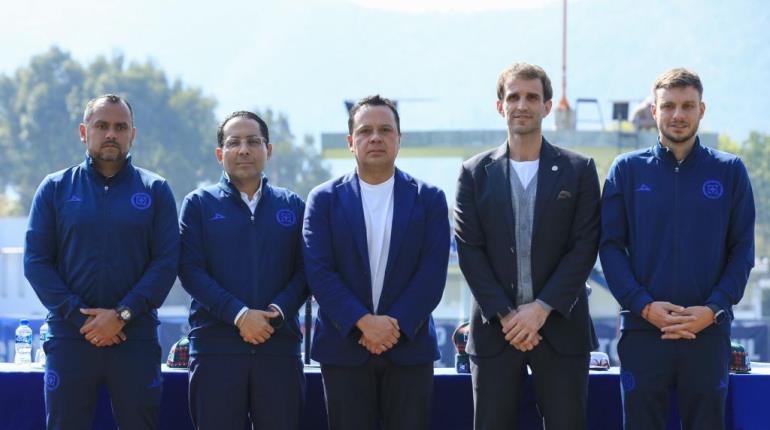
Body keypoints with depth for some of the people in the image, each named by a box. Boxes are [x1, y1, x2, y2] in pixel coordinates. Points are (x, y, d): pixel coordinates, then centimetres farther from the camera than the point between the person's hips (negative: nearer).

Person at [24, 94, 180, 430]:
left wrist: (123, 314, -13)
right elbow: (36, 263, 2)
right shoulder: (55, 188, 8)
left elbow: (166, 262, -2)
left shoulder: (155, 191, 7)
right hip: (69, 338, 0)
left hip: (137, 338, 0)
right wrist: (79, 316, -10)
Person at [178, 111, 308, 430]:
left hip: (280, 345, 2)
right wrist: (238, 314, -14)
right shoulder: (199, 204, 6)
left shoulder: (292, 206, 12)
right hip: (216, 347, -1)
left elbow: (304, 270, 6)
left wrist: (279, 311, -13)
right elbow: (190, 270, -3)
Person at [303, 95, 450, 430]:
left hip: (409, 346, 0)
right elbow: (319, 271, -4)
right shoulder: (325, 199, 5)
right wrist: (364, 322, -15)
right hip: (344, 346, 0)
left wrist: (396, 326, -13)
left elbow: (432, 272, -2)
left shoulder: (428, 199, 6)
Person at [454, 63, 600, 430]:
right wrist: (505, 315, -10)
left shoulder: (579, 171, 4)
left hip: (561, 328, -1)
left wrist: (541, 309, -12)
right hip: (494, 330, 1)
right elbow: (469, 251, 1)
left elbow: (584, 248, -2)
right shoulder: (475, 174, 7)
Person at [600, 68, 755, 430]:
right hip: (642, 331, 0)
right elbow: (610, 245, 1)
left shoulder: (730, 172, 6)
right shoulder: (627, 170, 5)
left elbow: (742, 250, 4)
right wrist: (644, 305, -11)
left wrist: (713, 309, -10)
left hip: (709, 332, 0)